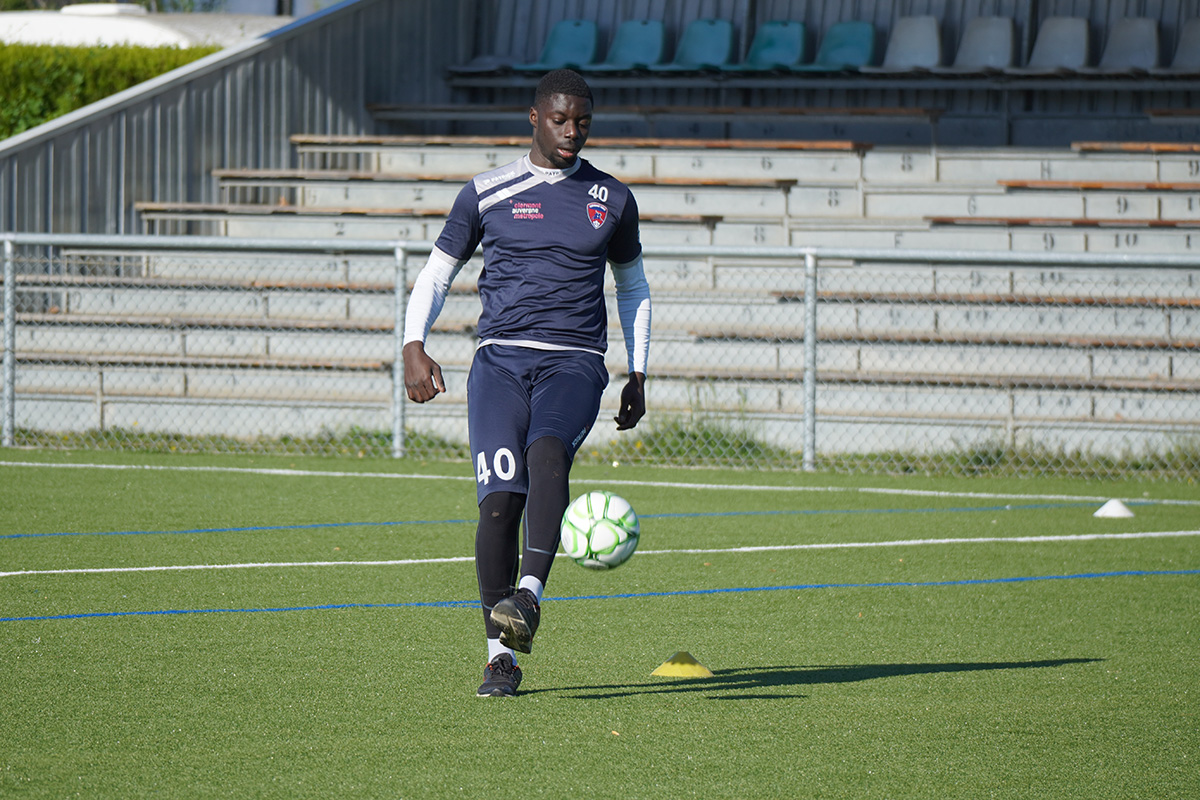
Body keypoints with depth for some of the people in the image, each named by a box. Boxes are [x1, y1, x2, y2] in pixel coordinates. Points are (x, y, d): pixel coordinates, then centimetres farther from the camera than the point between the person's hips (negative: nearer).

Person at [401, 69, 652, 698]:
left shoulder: (612, 200, 14)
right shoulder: (486, 195, 9)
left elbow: (633, 287, 26)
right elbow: (435, 274, 14)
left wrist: (637, 375, 19)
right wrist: (414, 347, -2)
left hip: (574, 362, 0)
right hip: (500, 357, 0)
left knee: (547, 451, -33)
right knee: (499, 500, -15)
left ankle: (528, 596, -44)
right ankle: (501, 653, -4)